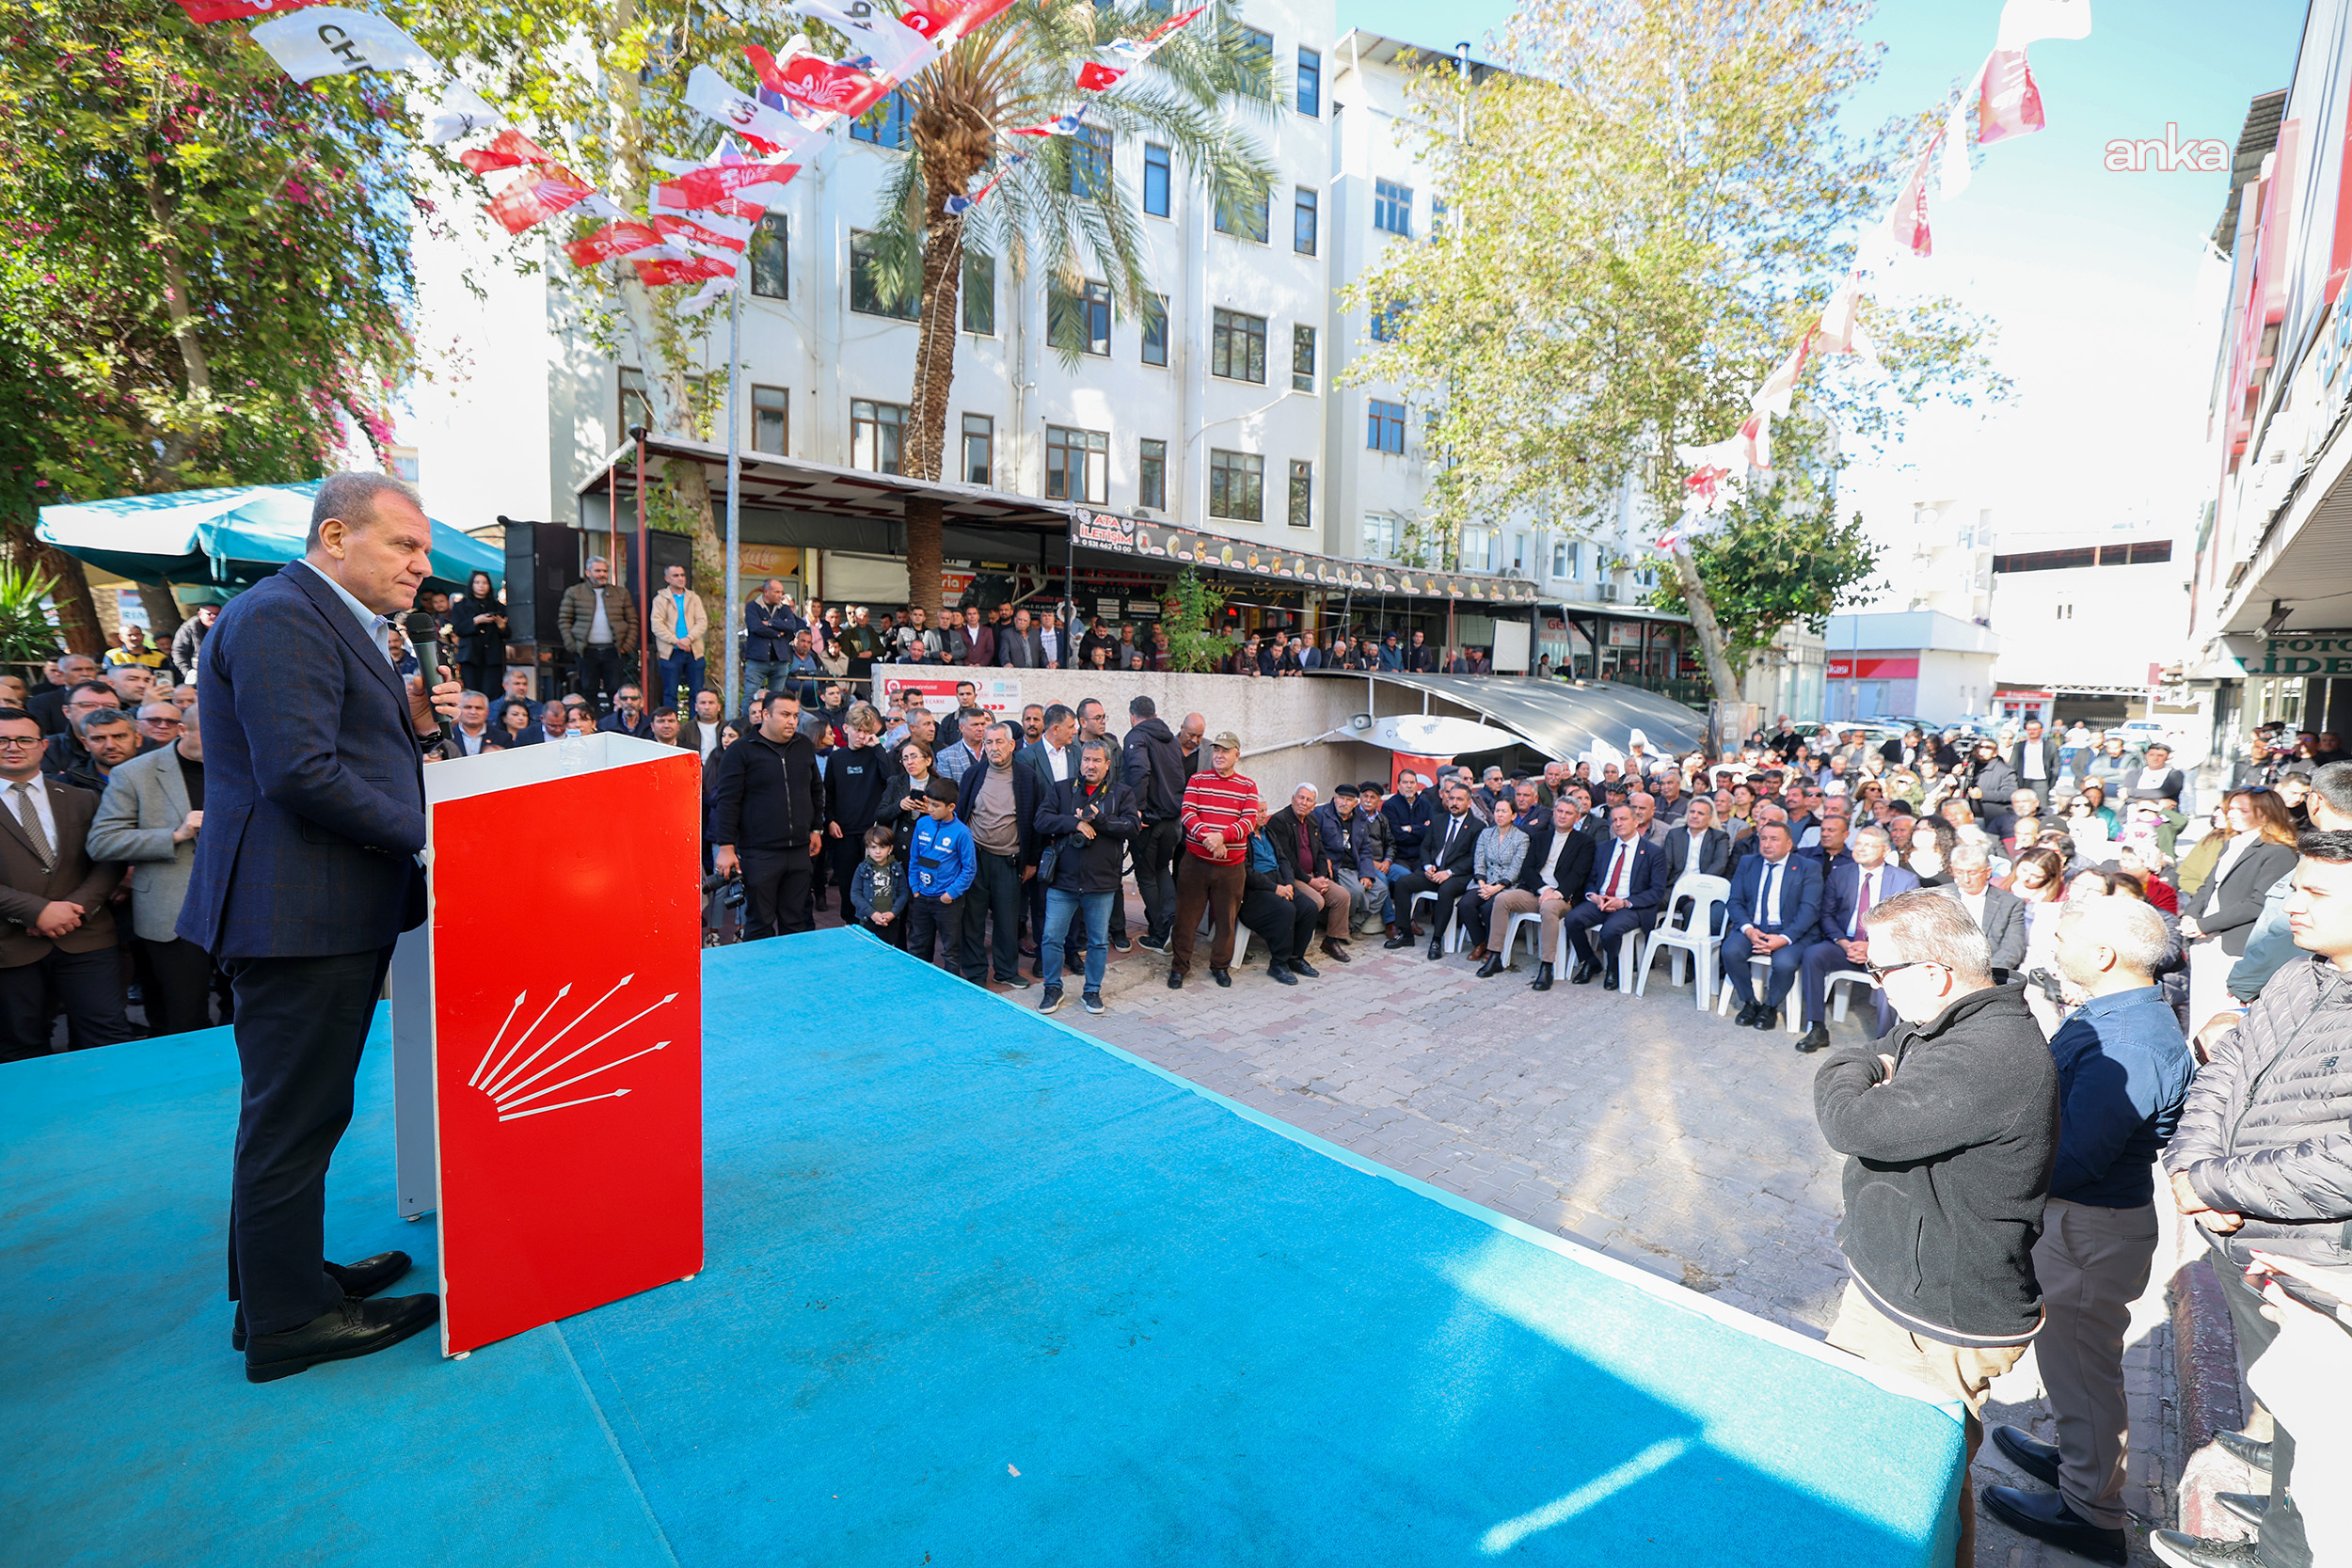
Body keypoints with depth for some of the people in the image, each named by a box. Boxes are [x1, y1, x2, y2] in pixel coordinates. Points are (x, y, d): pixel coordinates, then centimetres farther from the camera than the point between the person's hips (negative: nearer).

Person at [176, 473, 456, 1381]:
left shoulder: (336, 624, 18)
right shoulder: (281, 616, -15)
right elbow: (301, 772, -24)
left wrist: (414, 723, 4)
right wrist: (424, 831, -17)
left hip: (330, 911, 11)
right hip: (301, 915, -11)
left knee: (292, 1111, 20)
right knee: (294, 1116, 1)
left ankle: (284, 1274, 35)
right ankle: (287, 1320, 16)